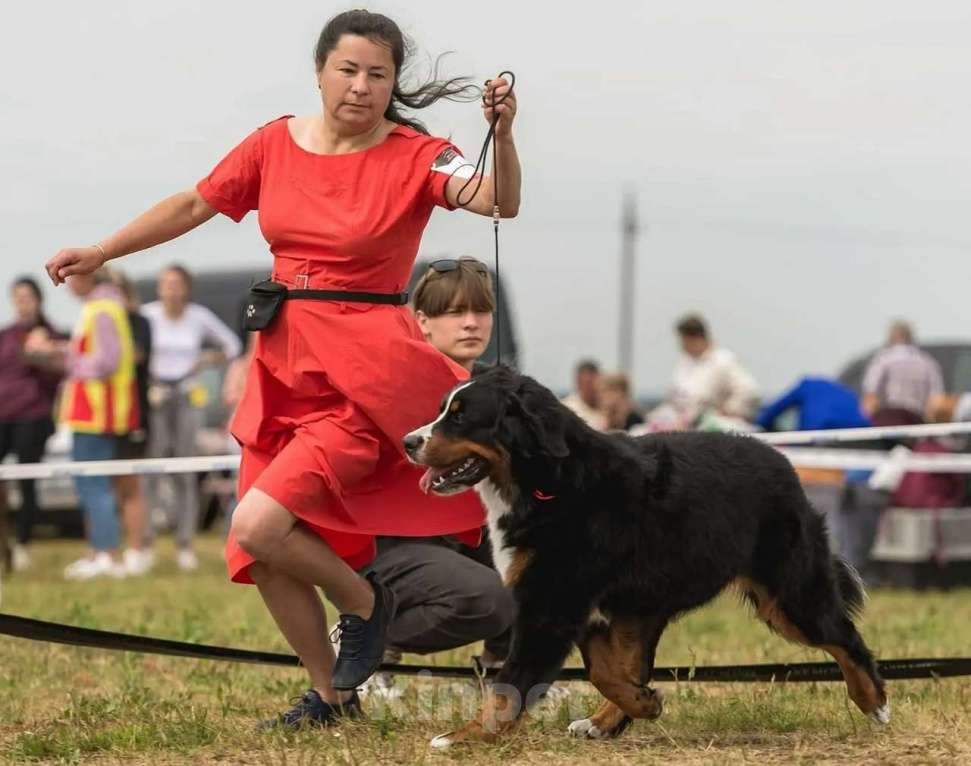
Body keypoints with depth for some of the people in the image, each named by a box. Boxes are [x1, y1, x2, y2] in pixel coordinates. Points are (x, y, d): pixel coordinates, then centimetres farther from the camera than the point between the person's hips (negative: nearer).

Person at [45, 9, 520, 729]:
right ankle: (331, 695, 25)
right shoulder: (277, 143, 6)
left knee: (259, 525, -21)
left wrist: (503, 133, -39)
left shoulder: (416, 157, -7)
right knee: (263, 561, 6)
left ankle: (365, 602, 6)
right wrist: (99, 252, 11)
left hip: (363, 377, -6)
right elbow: (195, 204, 14)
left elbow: (500, 201, -21)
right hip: (284, 367, 6)